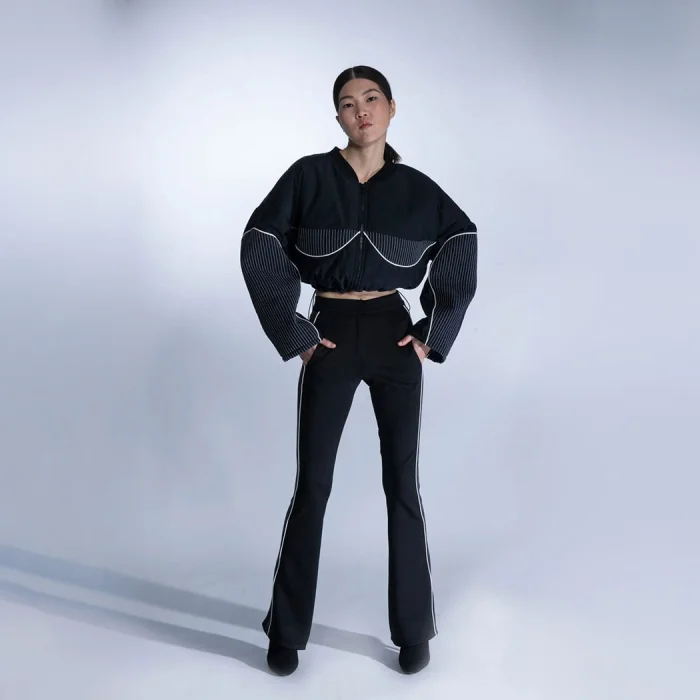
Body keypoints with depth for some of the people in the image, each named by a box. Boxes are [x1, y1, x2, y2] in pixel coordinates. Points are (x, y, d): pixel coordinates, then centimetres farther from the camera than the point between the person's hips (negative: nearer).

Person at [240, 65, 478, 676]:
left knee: (402, 482, 4)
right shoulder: (309, 176, -1)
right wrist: (293, 333, -6)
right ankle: (287, 631, 19)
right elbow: (260, 249, -3)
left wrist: (436, 333, 5)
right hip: (331, 338, -1)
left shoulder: (415, 188, 3)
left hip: (394, 338, 1)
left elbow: (461, 243, 12)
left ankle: (414, 629, 21)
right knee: (312, 483, 2)